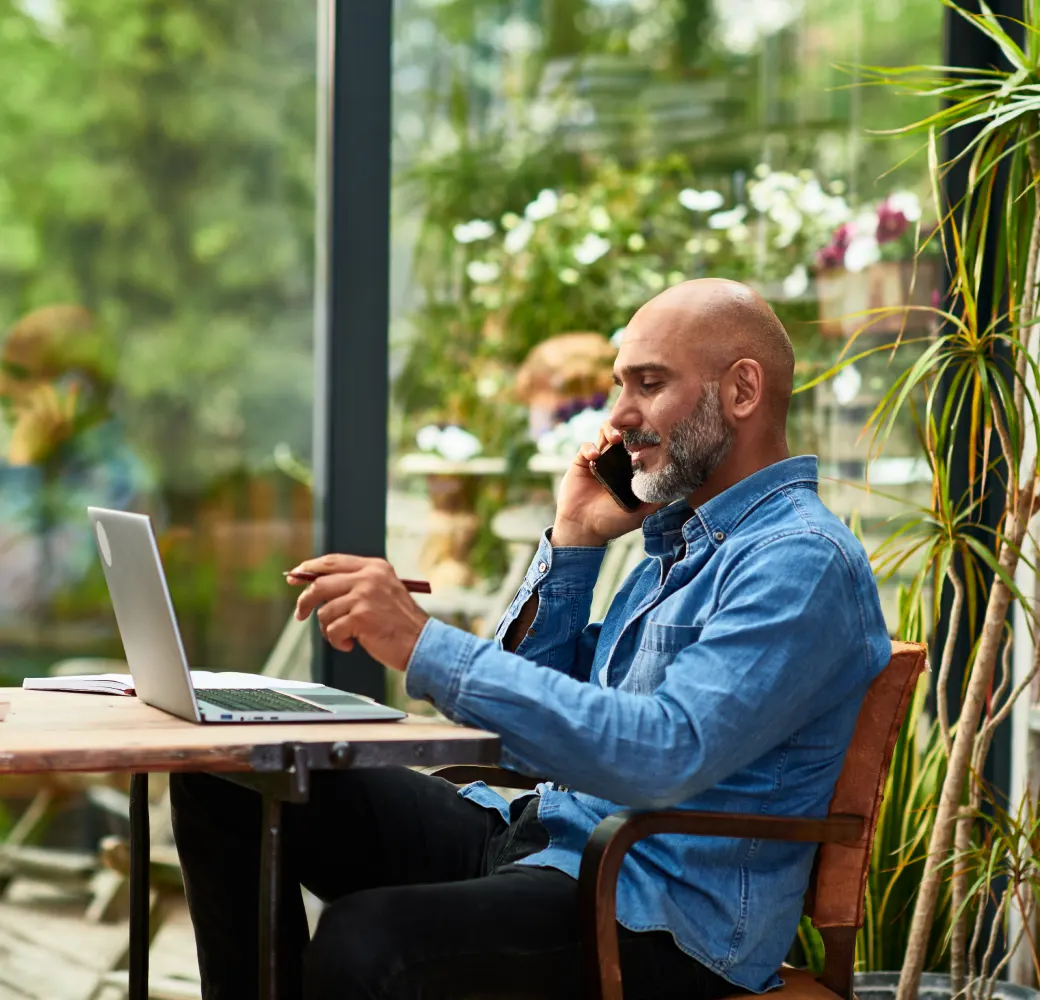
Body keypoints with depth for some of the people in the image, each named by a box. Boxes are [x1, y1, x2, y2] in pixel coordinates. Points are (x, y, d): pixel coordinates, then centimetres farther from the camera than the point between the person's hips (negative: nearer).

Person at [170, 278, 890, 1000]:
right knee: (232, 779, 3)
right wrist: (574, 541, 8)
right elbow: (549, 699, 20)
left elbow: (668, 753, -29)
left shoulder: (802, 560, -14)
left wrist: (424, 647, -29)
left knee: (364, 941, -36)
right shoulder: (678, 538, 18)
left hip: (664, 913, -9)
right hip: (540, 834, 9)